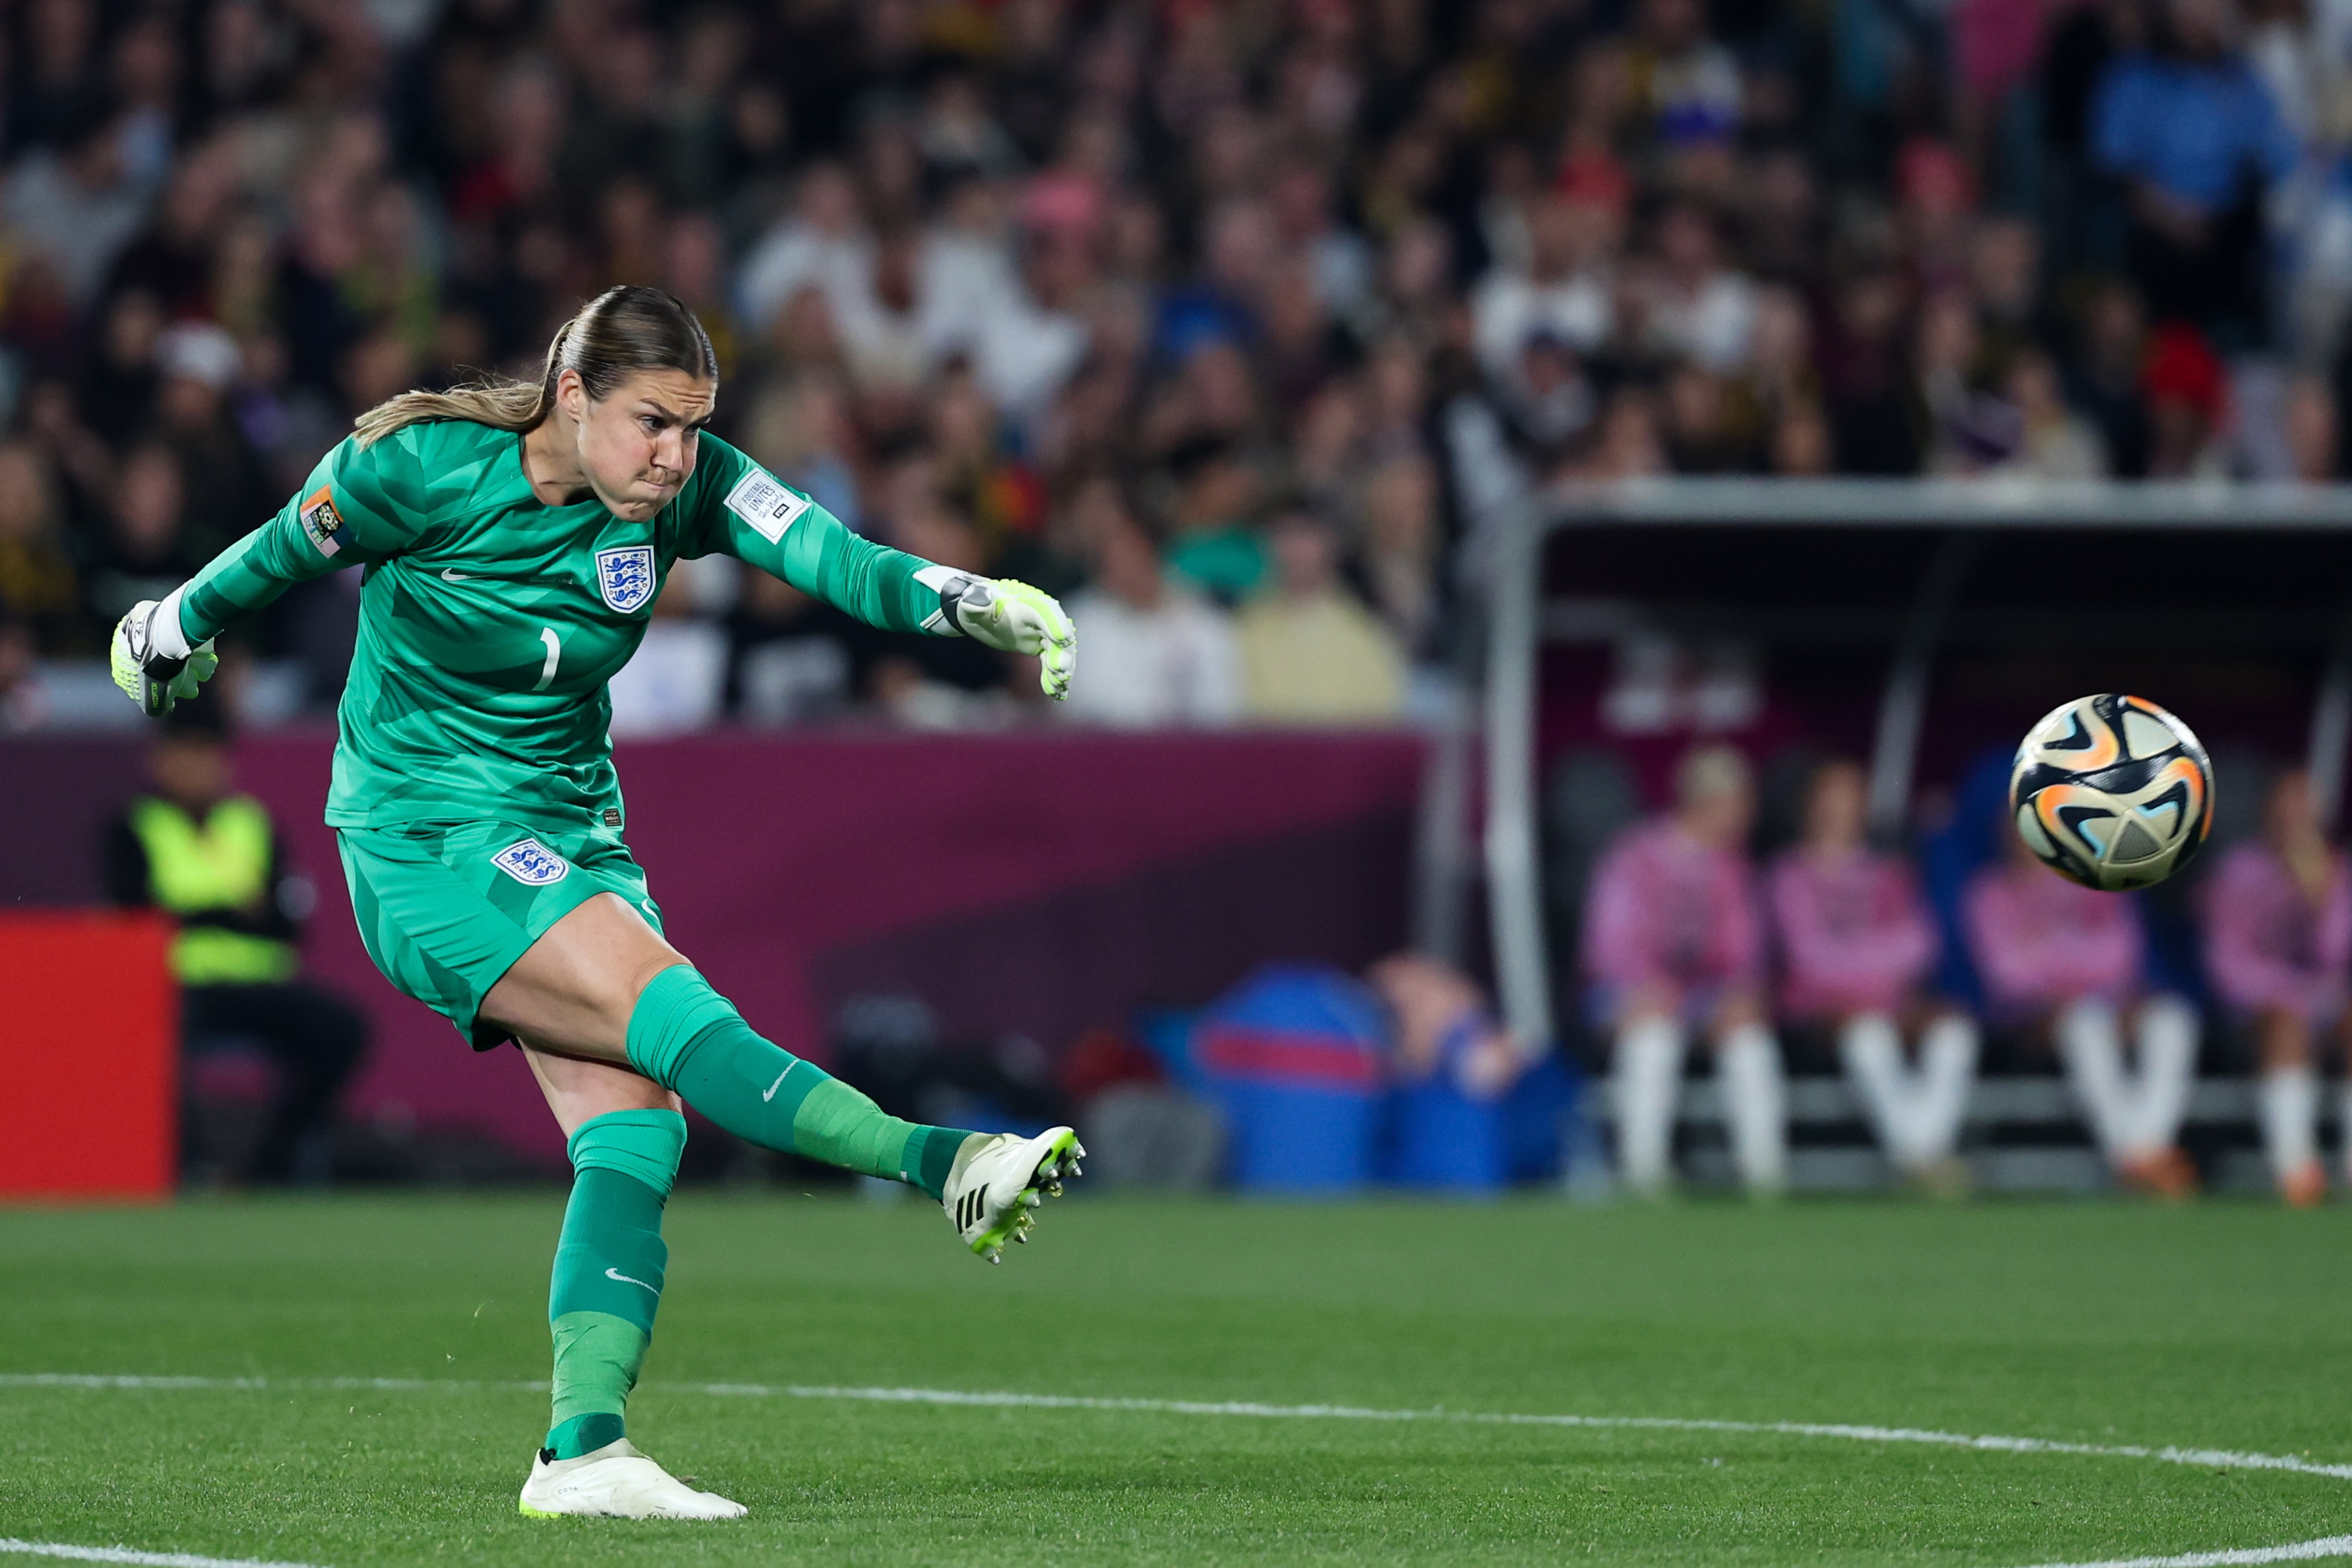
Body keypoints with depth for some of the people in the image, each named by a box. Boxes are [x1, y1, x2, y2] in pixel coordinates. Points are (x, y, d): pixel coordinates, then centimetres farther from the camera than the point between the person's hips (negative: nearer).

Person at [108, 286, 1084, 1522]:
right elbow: (287, 550, 2)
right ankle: (941, 1167, -37)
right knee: (667, 1007, -26)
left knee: (635, 1125, -12)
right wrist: (175, 627, 18)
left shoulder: (686, 485, -6)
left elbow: (826, 554, -21)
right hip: (425, 846, -6)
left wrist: (964, 601, -38)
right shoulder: (418, 468, -16)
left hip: (570, 836, 6)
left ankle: (583, 1450, -15)